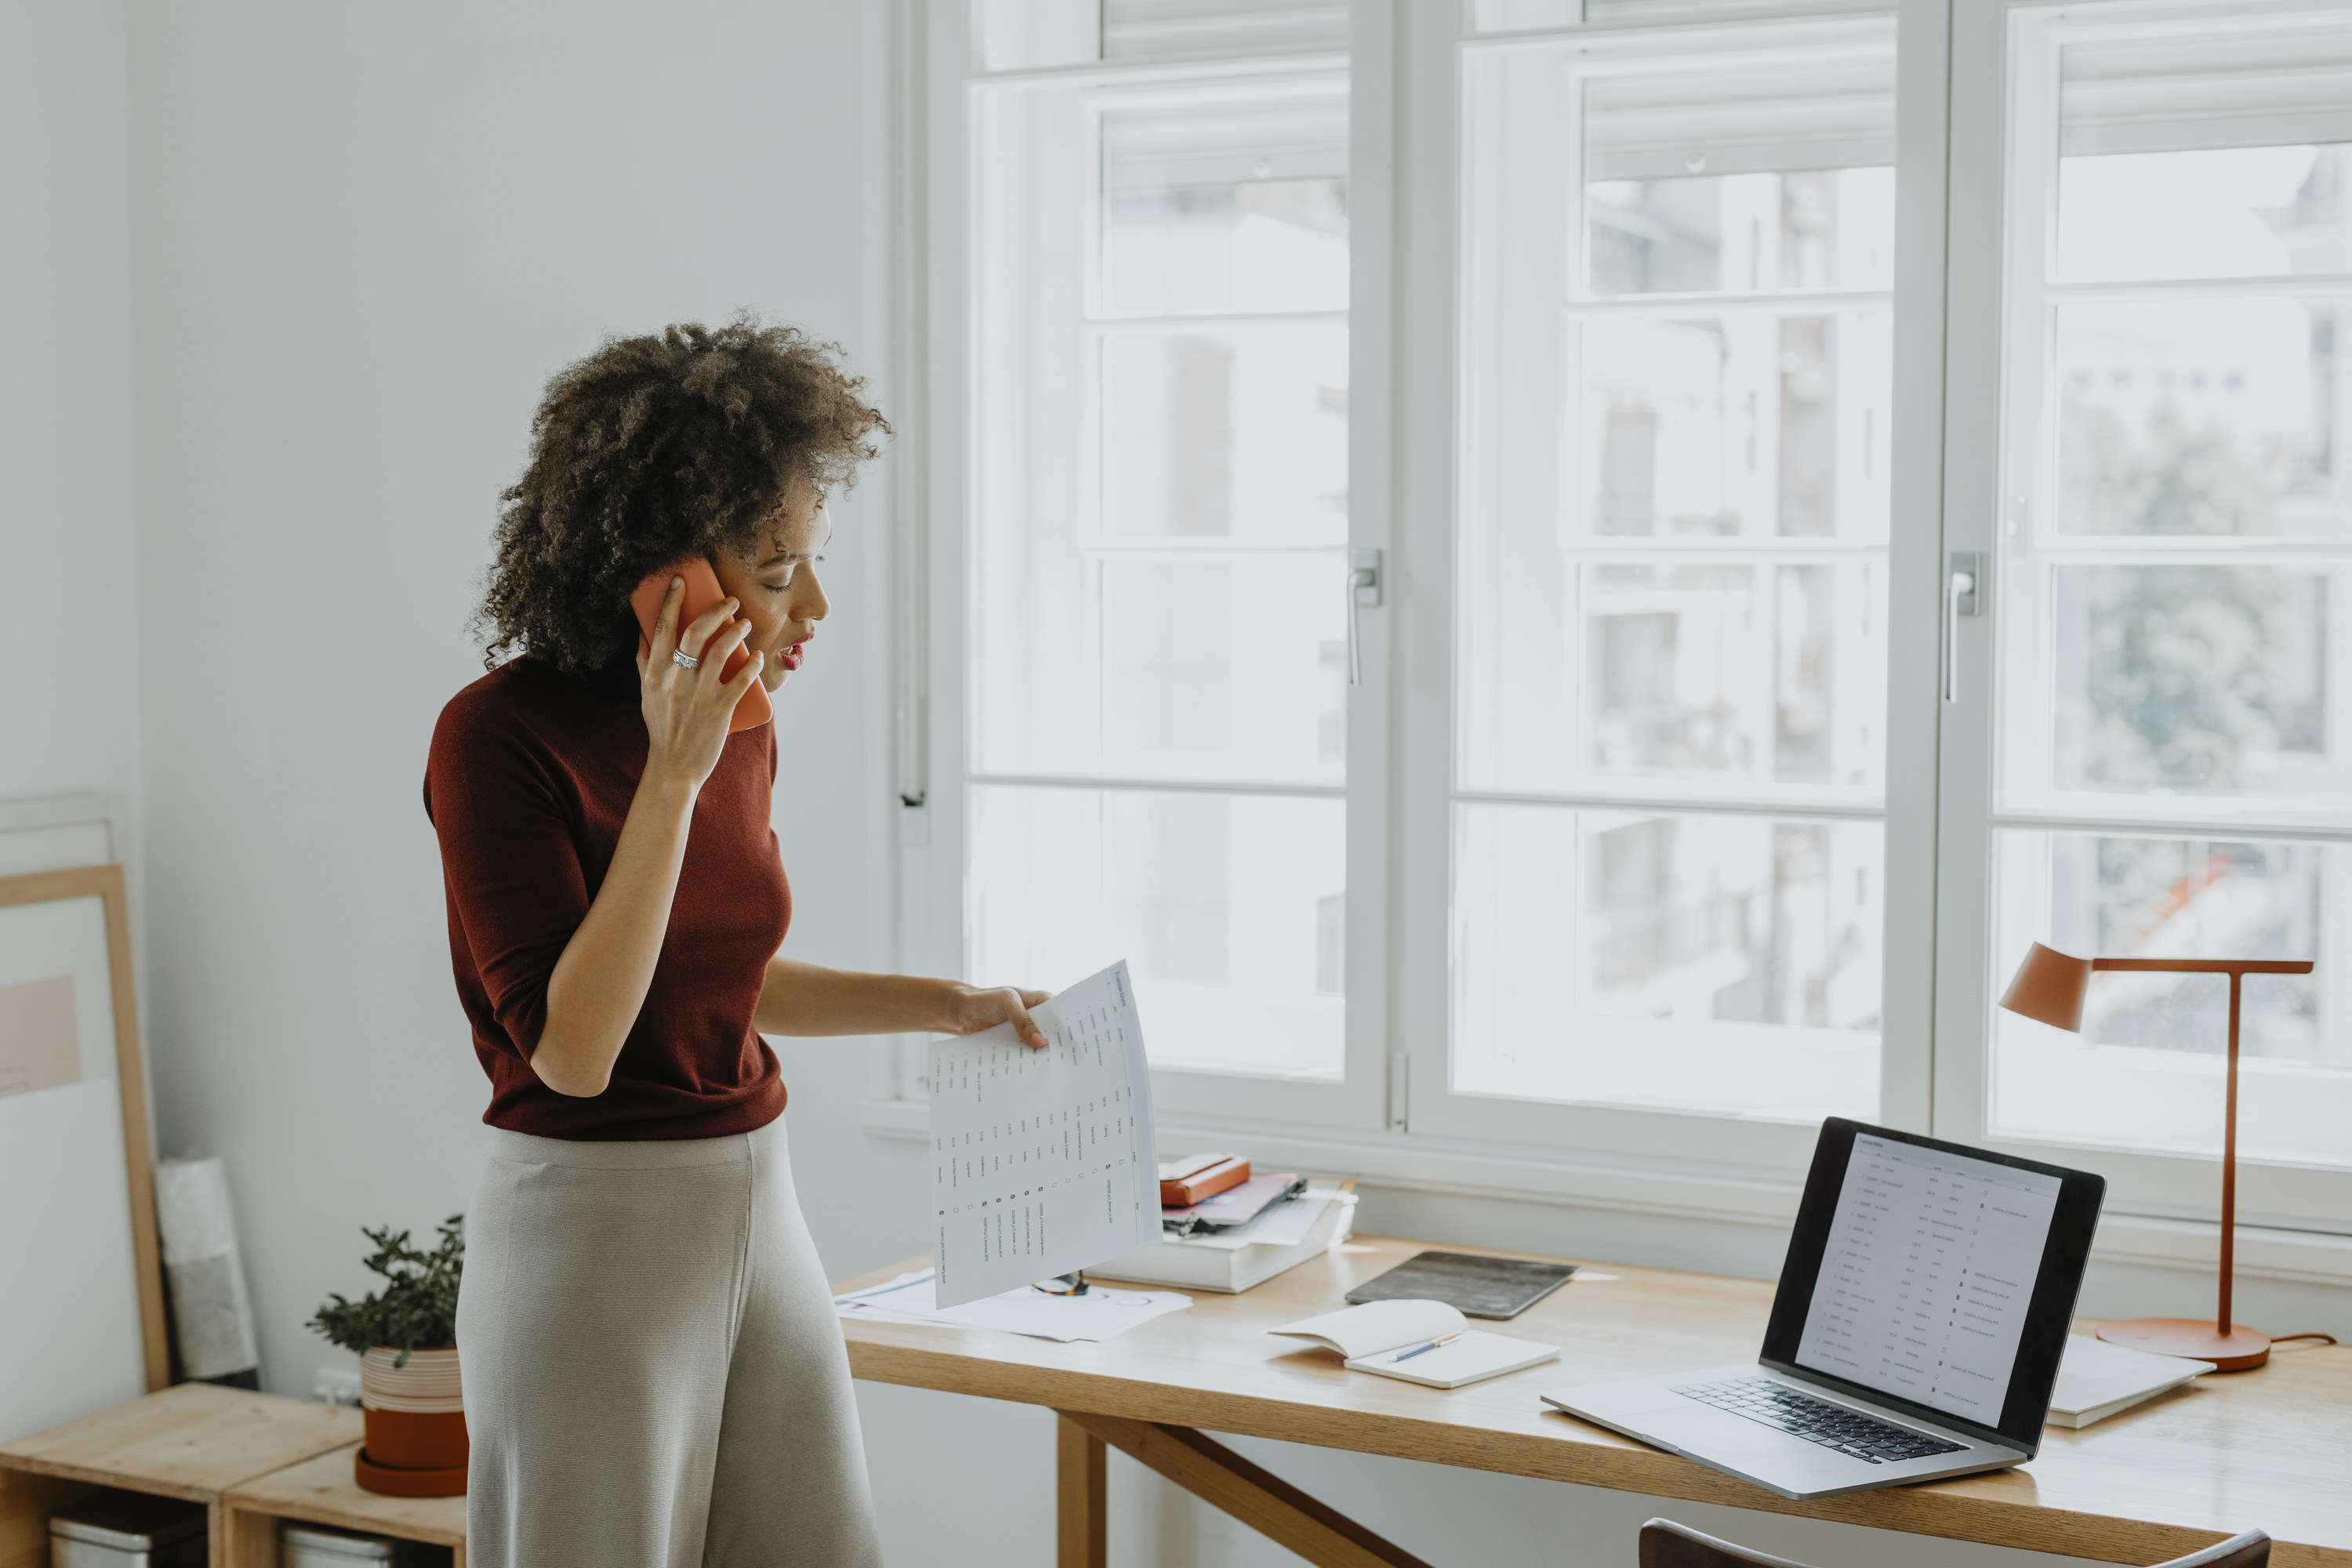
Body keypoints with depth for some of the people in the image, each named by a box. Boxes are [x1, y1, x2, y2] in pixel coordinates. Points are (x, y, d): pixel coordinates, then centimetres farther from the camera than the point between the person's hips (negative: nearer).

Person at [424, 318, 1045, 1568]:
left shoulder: (741, 729, 5)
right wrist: (672, 773, -24)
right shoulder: (498, 734, -15)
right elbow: (570, 1046, -22)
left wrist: (950, 1005, 15)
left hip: (758, 1203, 7)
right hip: (590, 1221, -7)